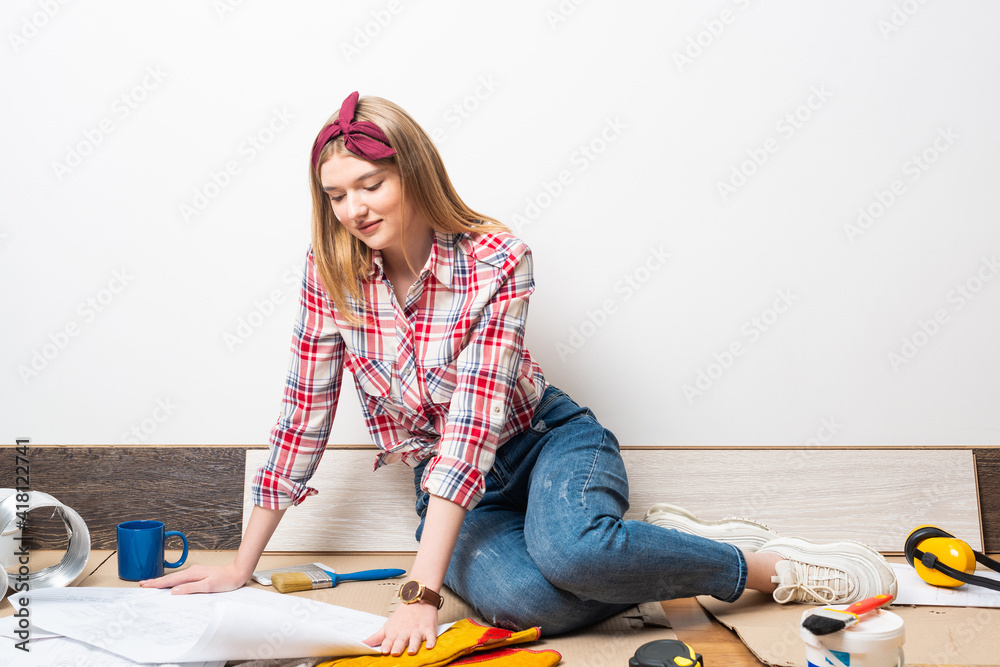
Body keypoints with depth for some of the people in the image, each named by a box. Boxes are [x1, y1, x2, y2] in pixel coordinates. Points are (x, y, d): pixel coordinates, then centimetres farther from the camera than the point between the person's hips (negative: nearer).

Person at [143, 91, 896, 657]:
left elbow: (473, 424, -27)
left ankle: (774, 567, -11)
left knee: (567, 545, -38)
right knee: (523, 597, -32)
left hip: (547, 441, -2)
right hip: (449, 484, 3)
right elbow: (305, 415, -3)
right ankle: (655, 553, -3)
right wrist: (242, 565, 1)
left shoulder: (497, 260, -21)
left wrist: (422, 591, -31)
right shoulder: (330, 273, -8)